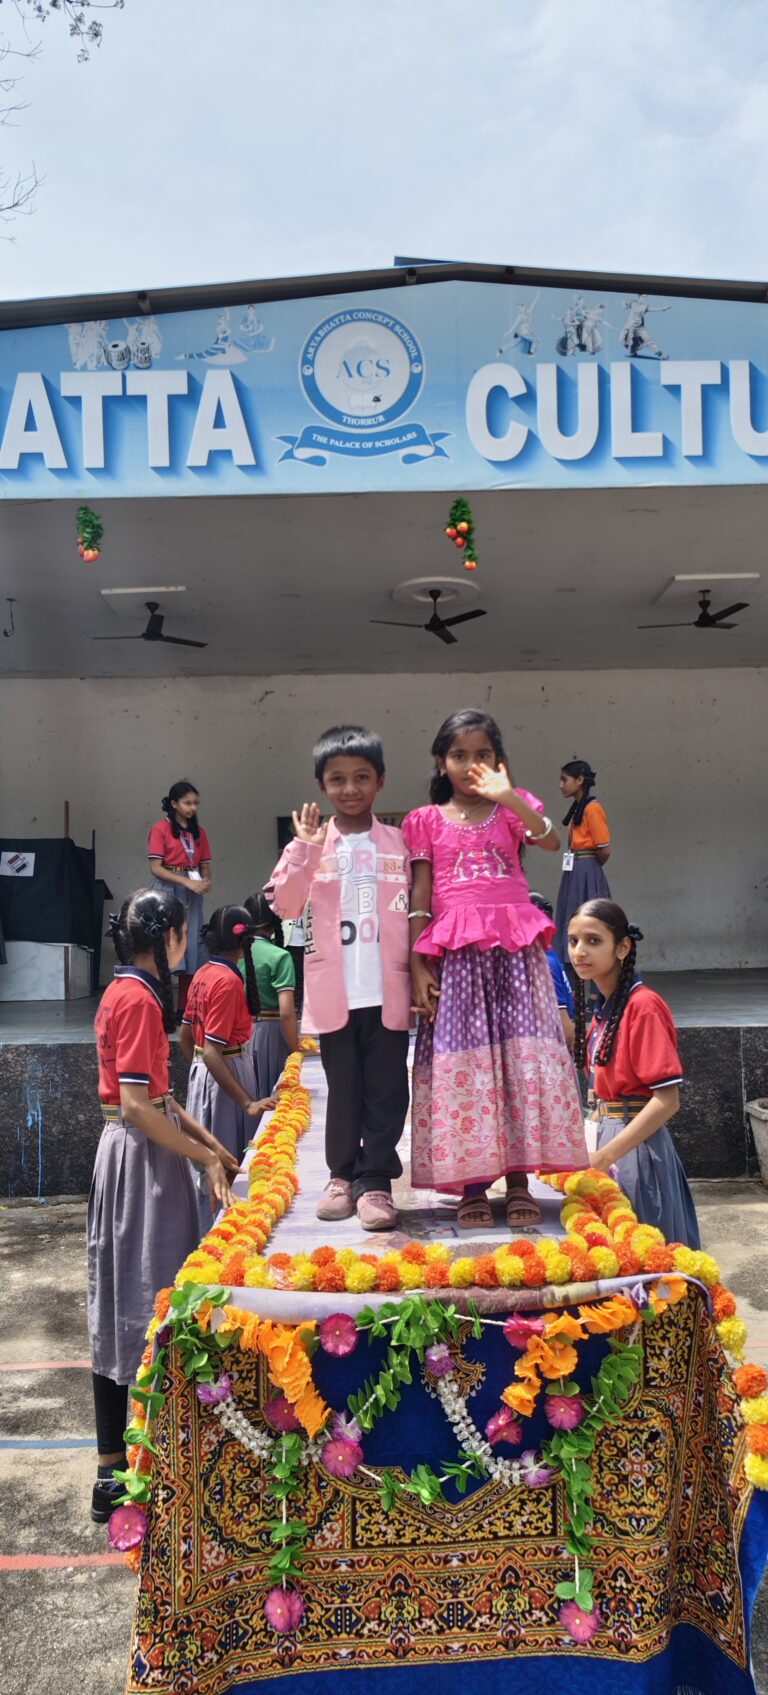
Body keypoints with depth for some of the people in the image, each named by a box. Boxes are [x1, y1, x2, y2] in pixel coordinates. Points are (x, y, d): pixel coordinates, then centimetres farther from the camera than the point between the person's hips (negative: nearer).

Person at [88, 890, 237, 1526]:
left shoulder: (127, 991, 12)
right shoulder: (140, 999, -18)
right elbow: (137, 1105, -22)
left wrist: (208, 1140, 12)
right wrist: (206, 1156, -15)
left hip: (139, 1152, 10)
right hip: (140, 1157, -10)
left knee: (127, 1307, 15)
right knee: (139, 1306, -2)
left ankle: (119, 1459, 26)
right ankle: (116, 1475, 8)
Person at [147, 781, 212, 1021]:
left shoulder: (199, 831, 12)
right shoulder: (160, 829, -3)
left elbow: (205, 865, 13)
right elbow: (155, 867, -10)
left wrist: (207, 882, -10)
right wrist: (187, 881, -18)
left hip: (192, 894, 5)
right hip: (168, 891, -5)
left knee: (191, 949, 4)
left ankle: (185, 1009, 10)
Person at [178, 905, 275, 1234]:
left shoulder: (203, 974, 5)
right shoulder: (229, 981, -21)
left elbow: (185, 1039, 12)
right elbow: (212, 1053, -25)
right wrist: (248, 1103, -27)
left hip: (200, 1073, 9)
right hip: (224, 1075, -9)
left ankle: (204, 1232, 31)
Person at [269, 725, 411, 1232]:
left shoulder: (399, 843, 5)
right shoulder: (313, 844, 3)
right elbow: (284, 904, -6)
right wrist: (305, 847, -15)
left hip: (388, 993, 0)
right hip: (334, 994, 0)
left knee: (386, 1091, 3)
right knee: (343, 1089, 10)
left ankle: (375, 1180, 13)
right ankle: (343, 1175, 25)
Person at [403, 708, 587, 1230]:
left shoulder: (512, 807, 11)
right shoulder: (427, 821, 9)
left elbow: (551, 840, -10)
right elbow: (420, 898, 5)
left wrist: (507, 796, -21)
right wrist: (417, 967, -2)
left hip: (515, 948, 1)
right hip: (456, 953, 0)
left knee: (522, 1059, -3)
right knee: (463, 1063, -1)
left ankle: (519, 1179, 4)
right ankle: (472, 1184, 5)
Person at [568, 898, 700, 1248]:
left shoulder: (643, 1006, -16)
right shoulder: (603, 1012, 8)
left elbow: (667, 1100, -20)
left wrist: (604, 1156, -22)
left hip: (637, 1146, -8)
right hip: (609, 1138, 8)